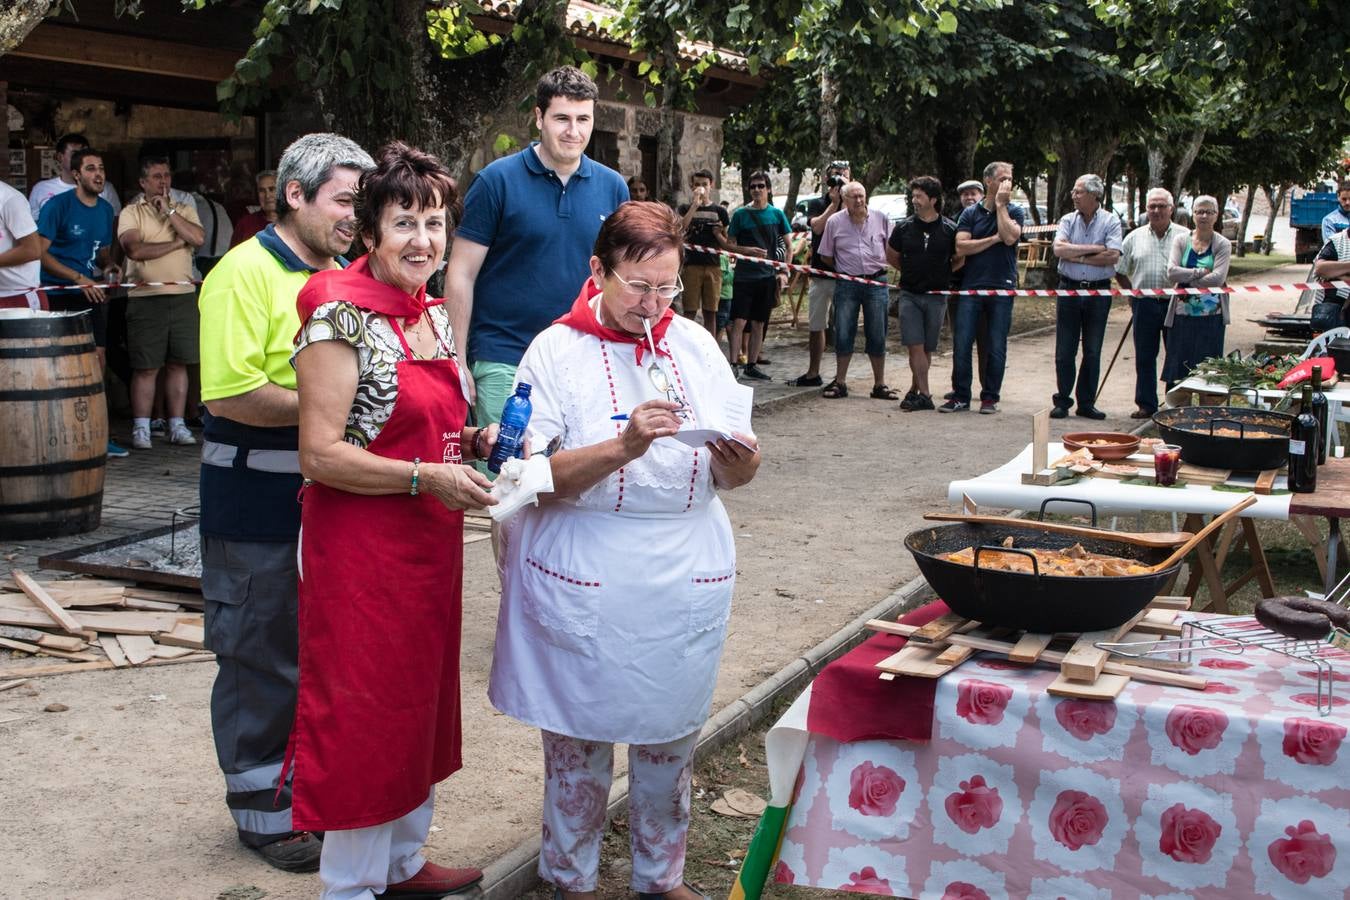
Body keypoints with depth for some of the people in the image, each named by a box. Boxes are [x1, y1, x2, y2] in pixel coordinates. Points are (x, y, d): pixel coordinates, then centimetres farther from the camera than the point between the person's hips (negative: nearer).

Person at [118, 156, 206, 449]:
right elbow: (135, 250, -13)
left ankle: (177, 425, 14)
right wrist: (176, 243, -7)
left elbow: (199, 238, -6)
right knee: (145, 367, -1)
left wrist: (169, 210, -7)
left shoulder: (184, 210, 13)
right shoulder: (131, 213, 3)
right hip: (146, 296, -3)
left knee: (178, 364, 7)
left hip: (183, 295, 3)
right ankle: (140, 428, 6)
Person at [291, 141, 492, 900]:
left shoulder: (433, 316, 9)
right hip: (361, 546, -8)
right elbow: (321, 454, -20)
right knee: (365, 715, 3)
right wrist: (426, 476, -24)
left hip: (429, 541, 8)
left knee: (421, 703, 18)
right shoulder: (343, 318, -16)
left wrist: (475, 442, 3)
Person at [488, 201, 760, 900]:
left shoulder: (695, 345, 4)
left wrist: (739, 461, -16)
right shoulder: (557, 350, -7)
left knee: (671, 735, 14)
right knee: (579, 737, 9)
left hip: (687, 580, 4)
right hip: (584, 584, -3)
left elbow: (732, 476, 7)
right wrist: (622, 448, -29)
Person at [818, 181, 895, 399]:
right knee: (843, 334, 1)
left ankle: (880, 385, 10)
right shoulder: (835, 221, 1)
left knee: (877, 336, 3)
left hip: (876, 282, 1)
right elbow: (826, 255, 8)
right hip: (847, 284, 0)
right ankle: (840, 383, 10)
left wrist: (879, 266, 7)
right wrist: (844, 269, 7)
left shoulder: (880, 218, 3)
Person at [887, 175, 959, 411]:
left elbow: (959, 260, 10)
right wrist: (911, 271, 10)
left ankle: (914, 390, 16)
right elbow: (891, 256, 15)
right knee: (915, 346, -8)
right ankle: (924, 394, -6)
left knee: (928, 349, 5)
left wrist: (941, 273, 4)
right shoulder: (903, 227, 1)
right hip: (910, 294, 0)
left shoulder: (949, 229, -2)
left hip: (936, 296, 0)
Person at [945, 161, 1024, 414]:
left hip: (1002, 288, -1)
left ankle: (990, 397, 12)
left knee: (997, 347, 2)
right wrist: (993, 239, -8)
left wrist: (1000, 205, -8)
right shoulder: (970, 213, 8)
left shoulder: (1014, 212, 6)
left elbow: (1009, 237, -15)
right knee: (961, 343, -3)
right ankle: (960, 397, 5)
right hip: (971, 286, 1)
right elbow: (961, 246, -4)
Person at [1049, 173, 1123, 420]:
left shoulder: (1110, 222, -1)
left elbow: (1112, 256, -15)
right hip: (1069, 290, 1)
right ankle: (1062, 401, 12)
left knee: (1092, 352, 5)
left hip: (1099, 292, -1)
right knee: (1064, 351, 3)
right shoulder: (1068, 220, 5)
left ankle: (1086, 403, 14)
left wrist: (1078, 256, -11)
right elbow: (1059, 248, -12)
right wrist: (1093, 249, -13)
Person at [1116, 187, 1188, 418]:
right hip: (1144, 305, 2)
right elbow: (1120, 271, 14)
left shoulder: (1185, 237, 1)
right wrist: (1134, 295, 7)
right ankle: (1146, 404, 14)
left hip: (1175, 304, -2)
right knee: (1144, 357, 6)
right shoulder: (1134, 238, 9)